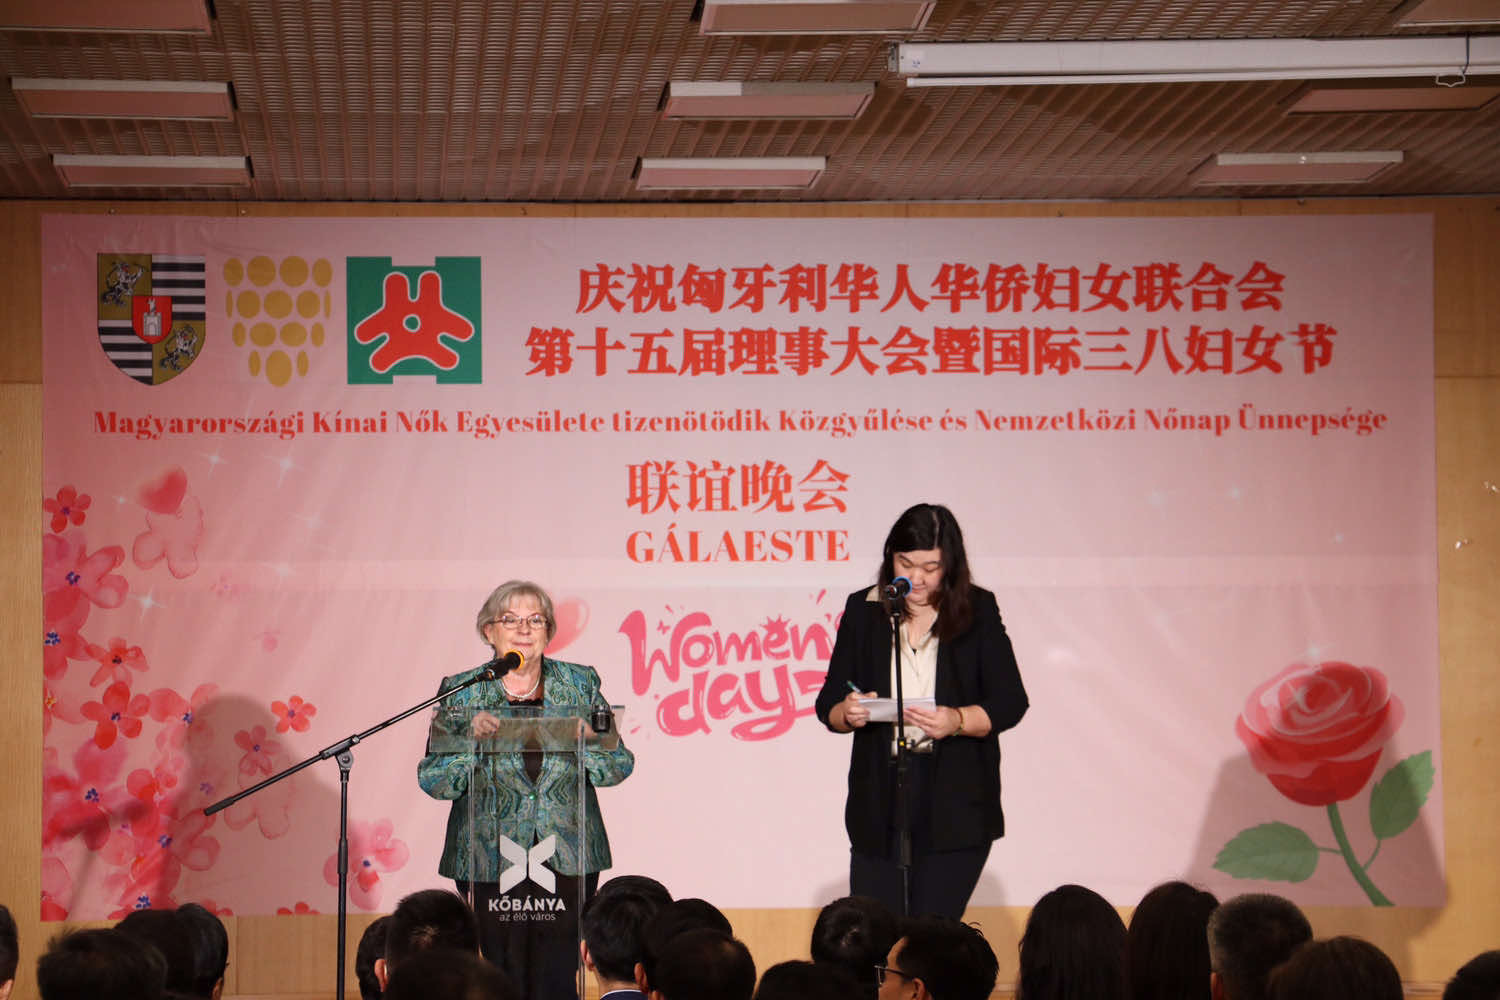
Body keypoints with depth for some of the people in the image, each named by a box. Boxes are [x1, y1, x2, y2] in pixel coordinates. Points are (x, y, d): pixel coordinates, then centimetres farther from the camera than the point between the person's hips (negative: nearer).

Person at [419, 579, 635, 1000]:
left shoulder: (581, 685, 8)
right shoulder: (461, 693, 4)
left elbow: (619, 765, 4)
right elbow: (432, 780, -2)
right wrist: (471, 740, -18)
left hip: (566, 860, 1)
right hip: (490, 864, -1)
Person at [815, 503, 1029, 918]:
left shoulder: (978, 611, 3)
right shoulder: (863, 610, 8)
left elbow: (1010, 702, -1)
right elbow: (828, 704, 9)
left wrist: (956, 721, -20)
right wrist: (848, 713, -15)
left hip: (956, 806, -2)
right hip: (880, 803, 2)